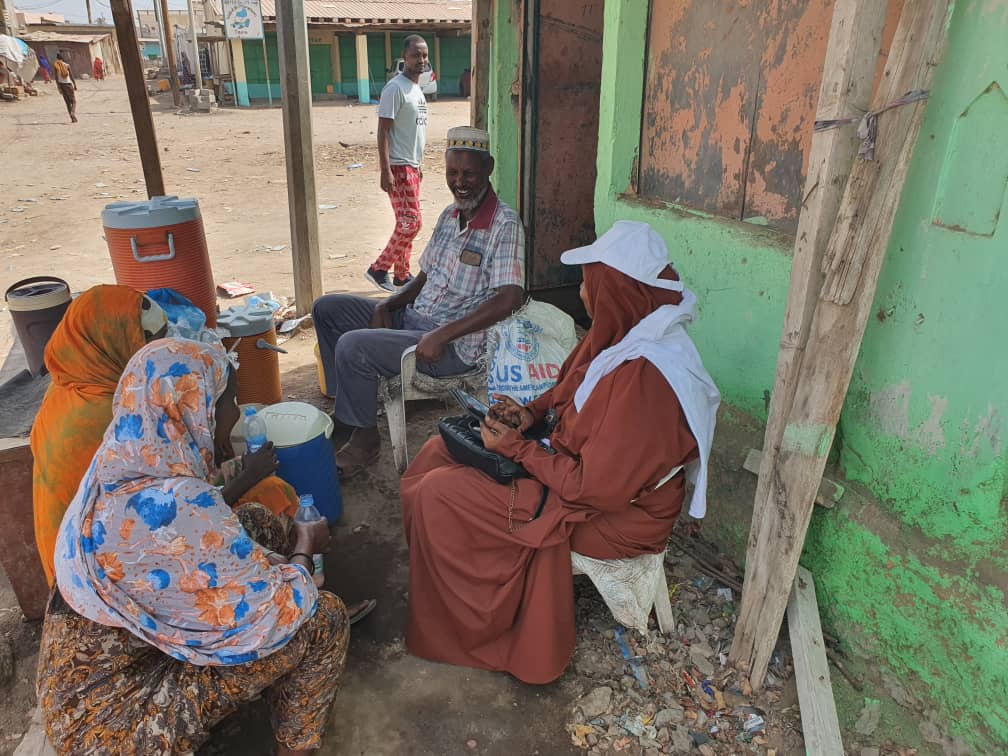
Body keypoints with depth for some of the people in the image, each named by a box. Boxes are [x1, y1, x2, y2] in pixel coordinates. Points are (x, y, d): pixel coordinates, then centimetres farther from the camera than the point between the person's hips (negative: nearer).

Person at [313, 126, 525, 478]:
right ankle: (346, 409, 16)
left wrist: (441, 335, -28)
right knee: (327, 308, 8)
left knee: (352, 347, -25)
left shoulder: (504, 225, -17)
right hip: (413, 318, 9)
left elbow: (509, 299, -27)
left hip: (455, 346, -9)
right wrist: (386, 306, -1)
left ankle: (364, 439, 1)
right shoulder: (449, 216, 10)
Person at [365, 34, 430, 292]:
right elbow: (383, 131, -17)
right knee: (411, 222, -10)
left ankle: (401, 275, 19)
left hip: (412, 166, 9)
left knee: (406, 223, 11)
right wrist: (386, 171, -23)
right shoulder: (395, 88, -14)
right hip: (398, 167, -9)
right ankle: (379, 269, 0)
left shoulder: (416, 88, 15)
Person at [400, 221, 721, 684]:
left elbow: (595, 488, -28)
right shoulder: (632, 332, -3)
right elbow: (572, 388, 14)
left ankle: (452, 630, 11)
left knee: (438, 494, -13)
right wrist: (530, 414, -3)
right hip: (585, 467, 10)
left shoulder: (643, 378, -33)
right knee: (439, 452, 8)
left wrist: (515, 448, -18)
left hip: (612, 515, -10)